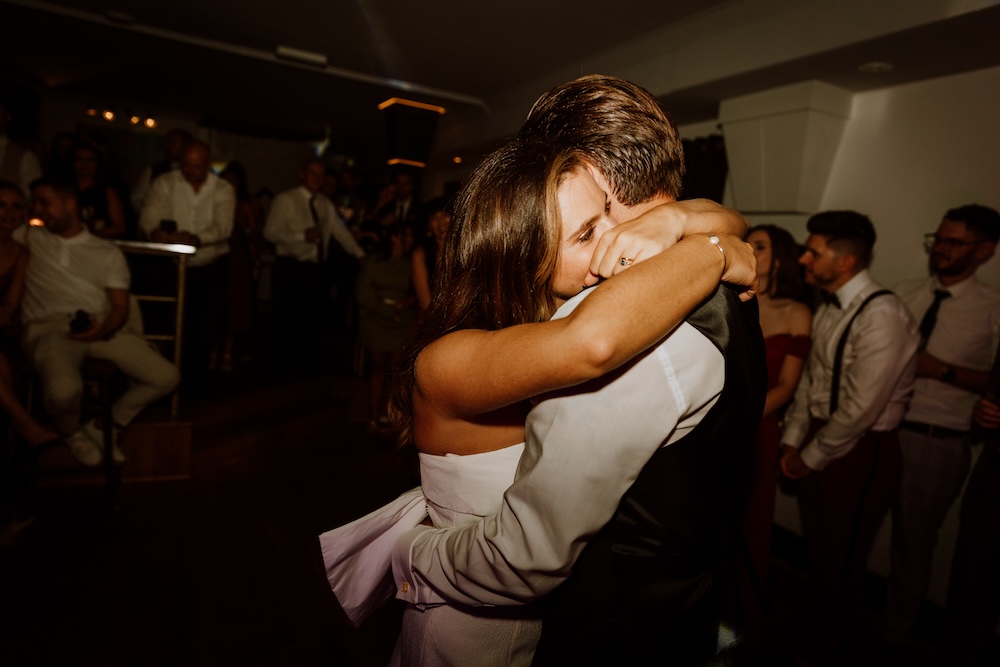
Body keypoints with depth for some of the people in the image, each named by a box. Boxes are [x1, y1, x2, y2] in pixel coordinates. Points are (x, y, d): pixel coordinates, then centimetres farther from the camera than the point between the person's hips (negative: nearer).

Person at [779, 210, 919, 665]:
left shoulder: (882, 316, -23)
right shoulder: (829, 309, 5)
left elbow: (859, 409, -24)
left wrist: (811, 457, -12)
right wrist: (793, 440, 4)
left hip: (860, 451, -8)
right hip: (820, 443, 8)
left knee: (840, 563, 10)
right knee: (818, 551, 22)